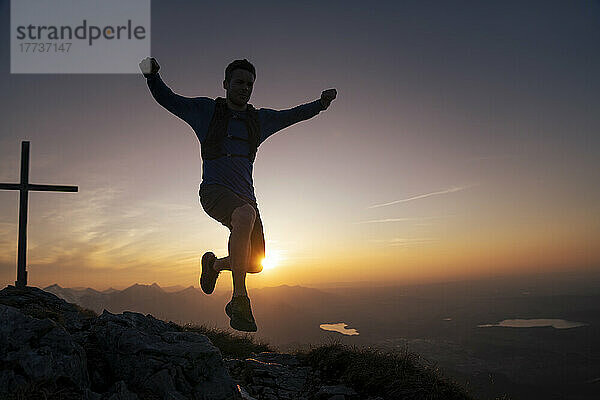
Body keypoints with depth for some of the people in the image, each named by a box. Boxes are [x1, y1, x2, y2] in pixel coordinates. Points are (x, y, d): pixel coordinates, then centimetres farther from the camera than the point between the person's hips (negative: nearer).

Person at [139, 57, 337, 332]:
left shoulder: (260, 119, 15)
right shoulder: (206, 110, 5)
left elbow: (292, 115, 27)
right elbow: (167, 99, 9)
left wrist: (320, 104, 12)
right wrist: (152, 75, -9)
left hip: (244, 194, 5)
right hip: (214, 191, -5)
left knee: (255, 264, 0)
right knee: (245, 215, -39)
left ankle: (214, 264, 35)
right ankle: (239, 301, -34)